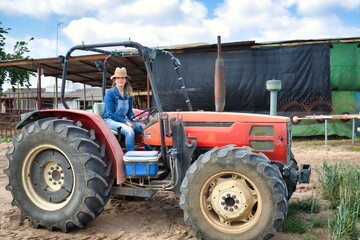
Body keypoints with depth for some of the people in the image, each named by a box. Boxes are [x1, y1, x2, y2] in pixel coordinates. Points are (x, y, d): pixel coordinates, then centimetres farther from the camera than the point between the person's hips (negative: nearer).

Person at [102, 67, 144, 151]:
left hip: (123, 119, 6)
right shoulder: (110, 93, -9)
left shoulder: (128, 94, 9)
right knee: (129, 131, -35)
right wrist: (125, 121, -20)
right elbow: (110, 114, -13)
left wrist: (133, 118, -9)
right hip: (110, 120, -6)